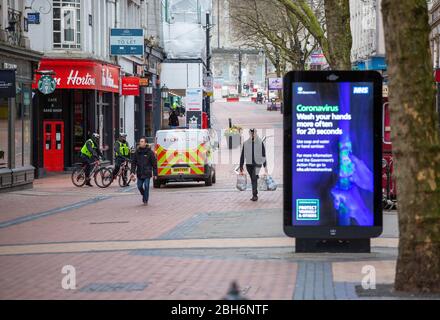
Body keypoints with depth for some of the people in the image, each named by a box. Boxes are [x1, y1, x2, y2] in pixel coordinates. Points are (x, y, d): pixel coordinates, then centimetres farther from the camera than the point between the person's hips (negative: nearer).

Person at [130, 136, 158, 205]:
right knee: (139, 186, 7)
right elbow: (133, 163, 8)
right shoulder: (137, 152, 6)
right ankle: (144, 195, 33)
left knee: (146, 186, -7)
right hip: (139, 173, 4)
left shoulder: (150, 152, -3)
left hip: (147, 173, -4)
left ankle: (145, 200, 3)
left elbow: (154, 164, -1)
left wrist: (155, 174, -4)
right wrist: (132, 172, -3)